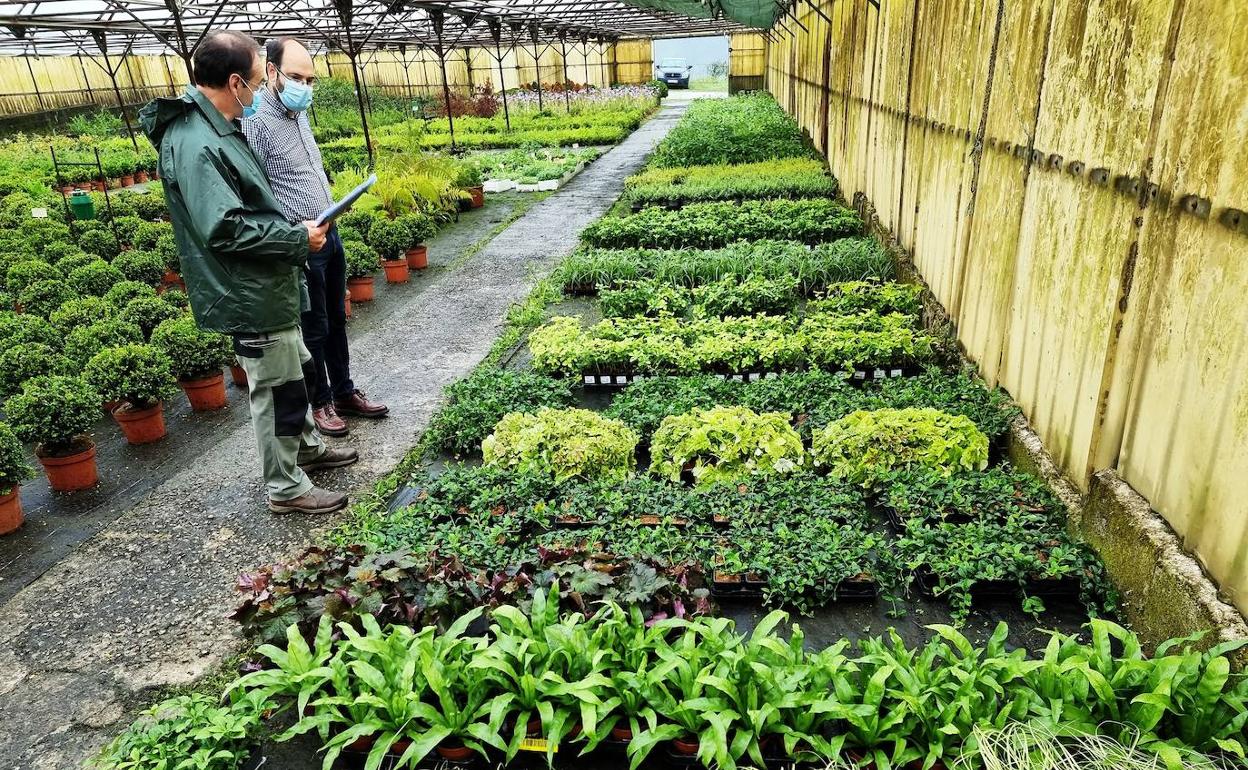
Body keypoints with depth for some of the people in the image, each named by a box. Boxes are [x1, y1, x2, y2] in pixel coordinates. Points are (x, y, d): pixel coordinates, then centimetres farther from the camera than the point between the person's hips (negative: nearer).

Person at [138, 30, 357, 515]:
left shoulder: (216, 128, 9)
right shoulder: (193, 143, -23)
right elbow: (224, 227, -29)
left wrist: (295, 231, 9)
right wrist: (298, 240, -20)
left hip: (267, 288, 10)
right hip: (252, 296, -10)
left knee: (292, 374, 23)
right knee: (275, 390, 2)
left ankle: (307, 447, 42)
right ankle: (286, 488, 17)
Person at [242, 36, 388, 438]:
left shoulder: (300, 112, 11)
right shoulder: (256, 121, -16)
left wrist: (330, 221, 18)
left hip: (330, 234, 8)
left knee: (336, 321, 17)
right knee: (313, 330, 5)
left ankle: (344, 393, 30)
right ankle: (321, 402, 22)